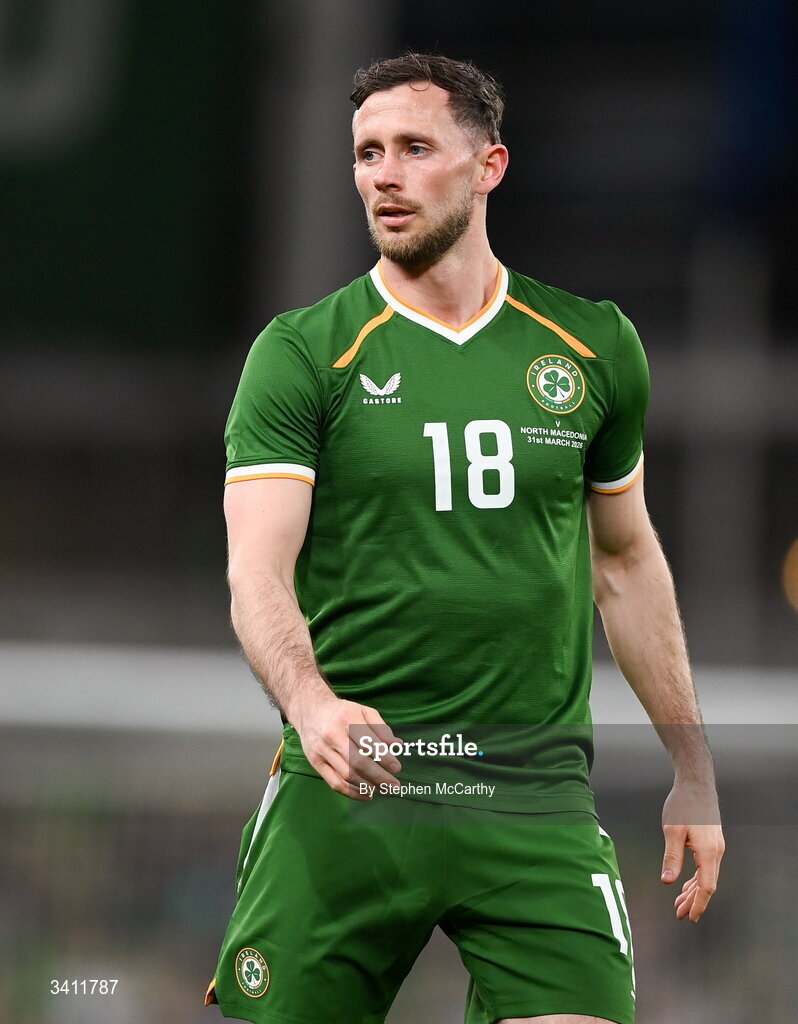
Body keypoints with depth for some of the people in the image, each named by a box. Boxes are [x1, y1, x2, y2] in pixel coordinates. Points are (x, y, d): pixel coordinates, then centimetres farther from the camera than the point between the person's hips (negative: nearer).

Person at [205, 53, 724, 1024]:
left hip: (537, 795, 1)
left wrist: (691, 772, 18)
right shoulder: (300, 353, -1)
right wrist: (311, 702, -31)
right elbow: (258, 571, -10)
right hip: (348, 788, -1)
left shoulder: (594, 345, 9)